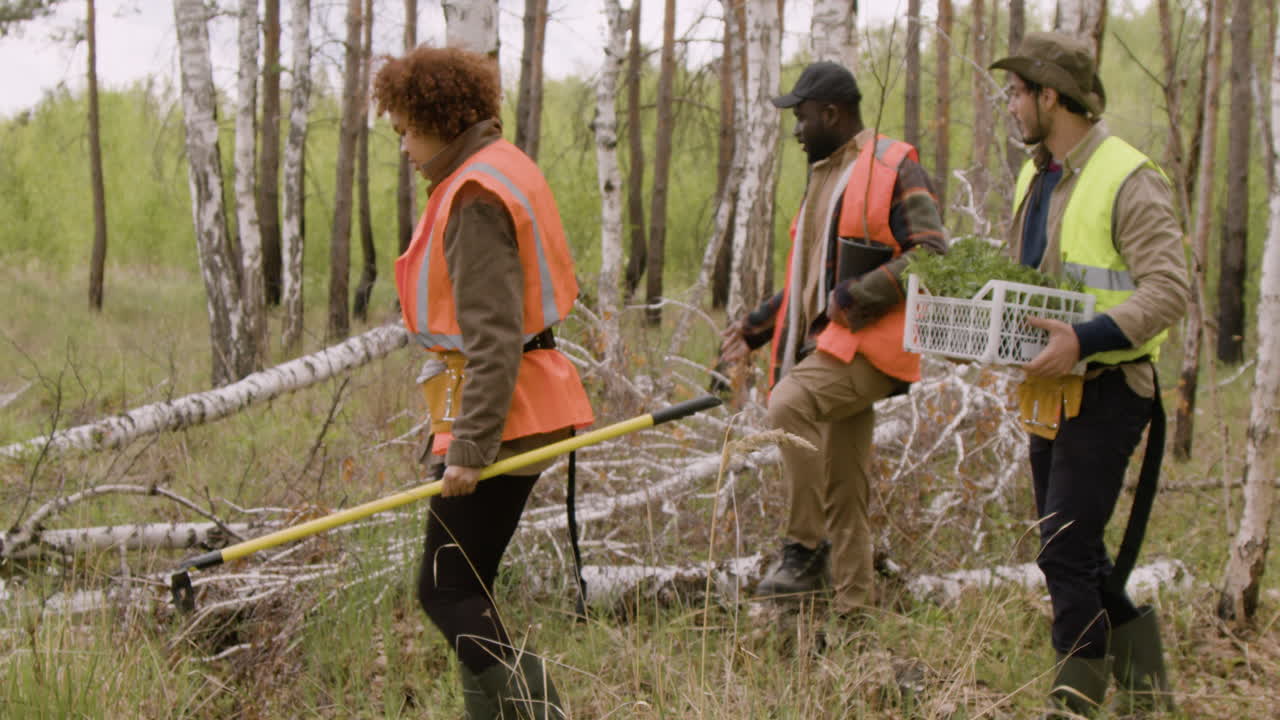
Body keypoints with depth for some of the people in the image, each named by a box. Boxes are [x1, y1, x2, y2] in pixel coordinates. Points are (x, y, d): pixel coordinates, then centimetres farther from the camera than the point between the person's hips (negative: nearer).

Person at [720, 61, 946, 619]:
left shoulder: (893, 169, -7)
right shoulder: (824, 176, 22)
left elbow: (934, 256, -16)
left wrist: (856, 296, -20)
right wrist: (757, 326, 21)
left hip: (868, 342, -9)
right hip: (827, 343, 9)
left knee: (788, 408, -31)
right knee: (842, 493, 9)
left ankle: (805, 548, -22)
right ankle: (851, 609, 14)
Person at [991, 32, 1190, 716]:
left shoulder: (1128, 180, -16)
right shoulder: (1036, 178, 13)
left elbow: (1170, 290, -23)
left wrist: (1085, 339, -32)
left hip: (1106, 390, -9)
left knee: (1065, 551, -10)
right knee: (1070, 550, 14)